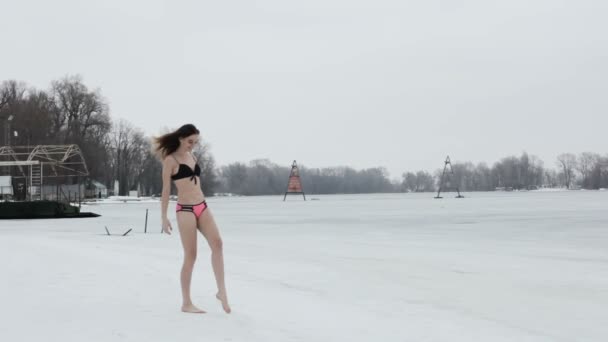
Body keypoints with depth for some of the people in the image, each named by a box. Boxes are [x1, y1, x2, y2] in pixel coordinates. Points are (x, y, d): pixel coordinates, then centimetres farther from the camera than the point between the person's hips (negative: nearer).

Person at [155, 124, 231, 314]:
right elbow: (166, 190, -6)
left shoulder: (192, 156, 15)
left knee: (217, 243, -15)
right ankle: (186, 303, 3)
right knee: (190, 255, -5)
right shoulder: (171, 160, -5)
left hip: (202, 207, 6)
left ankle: (222, 291, -15)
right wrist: (164, 217, -9)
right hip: (185, 210, -6)